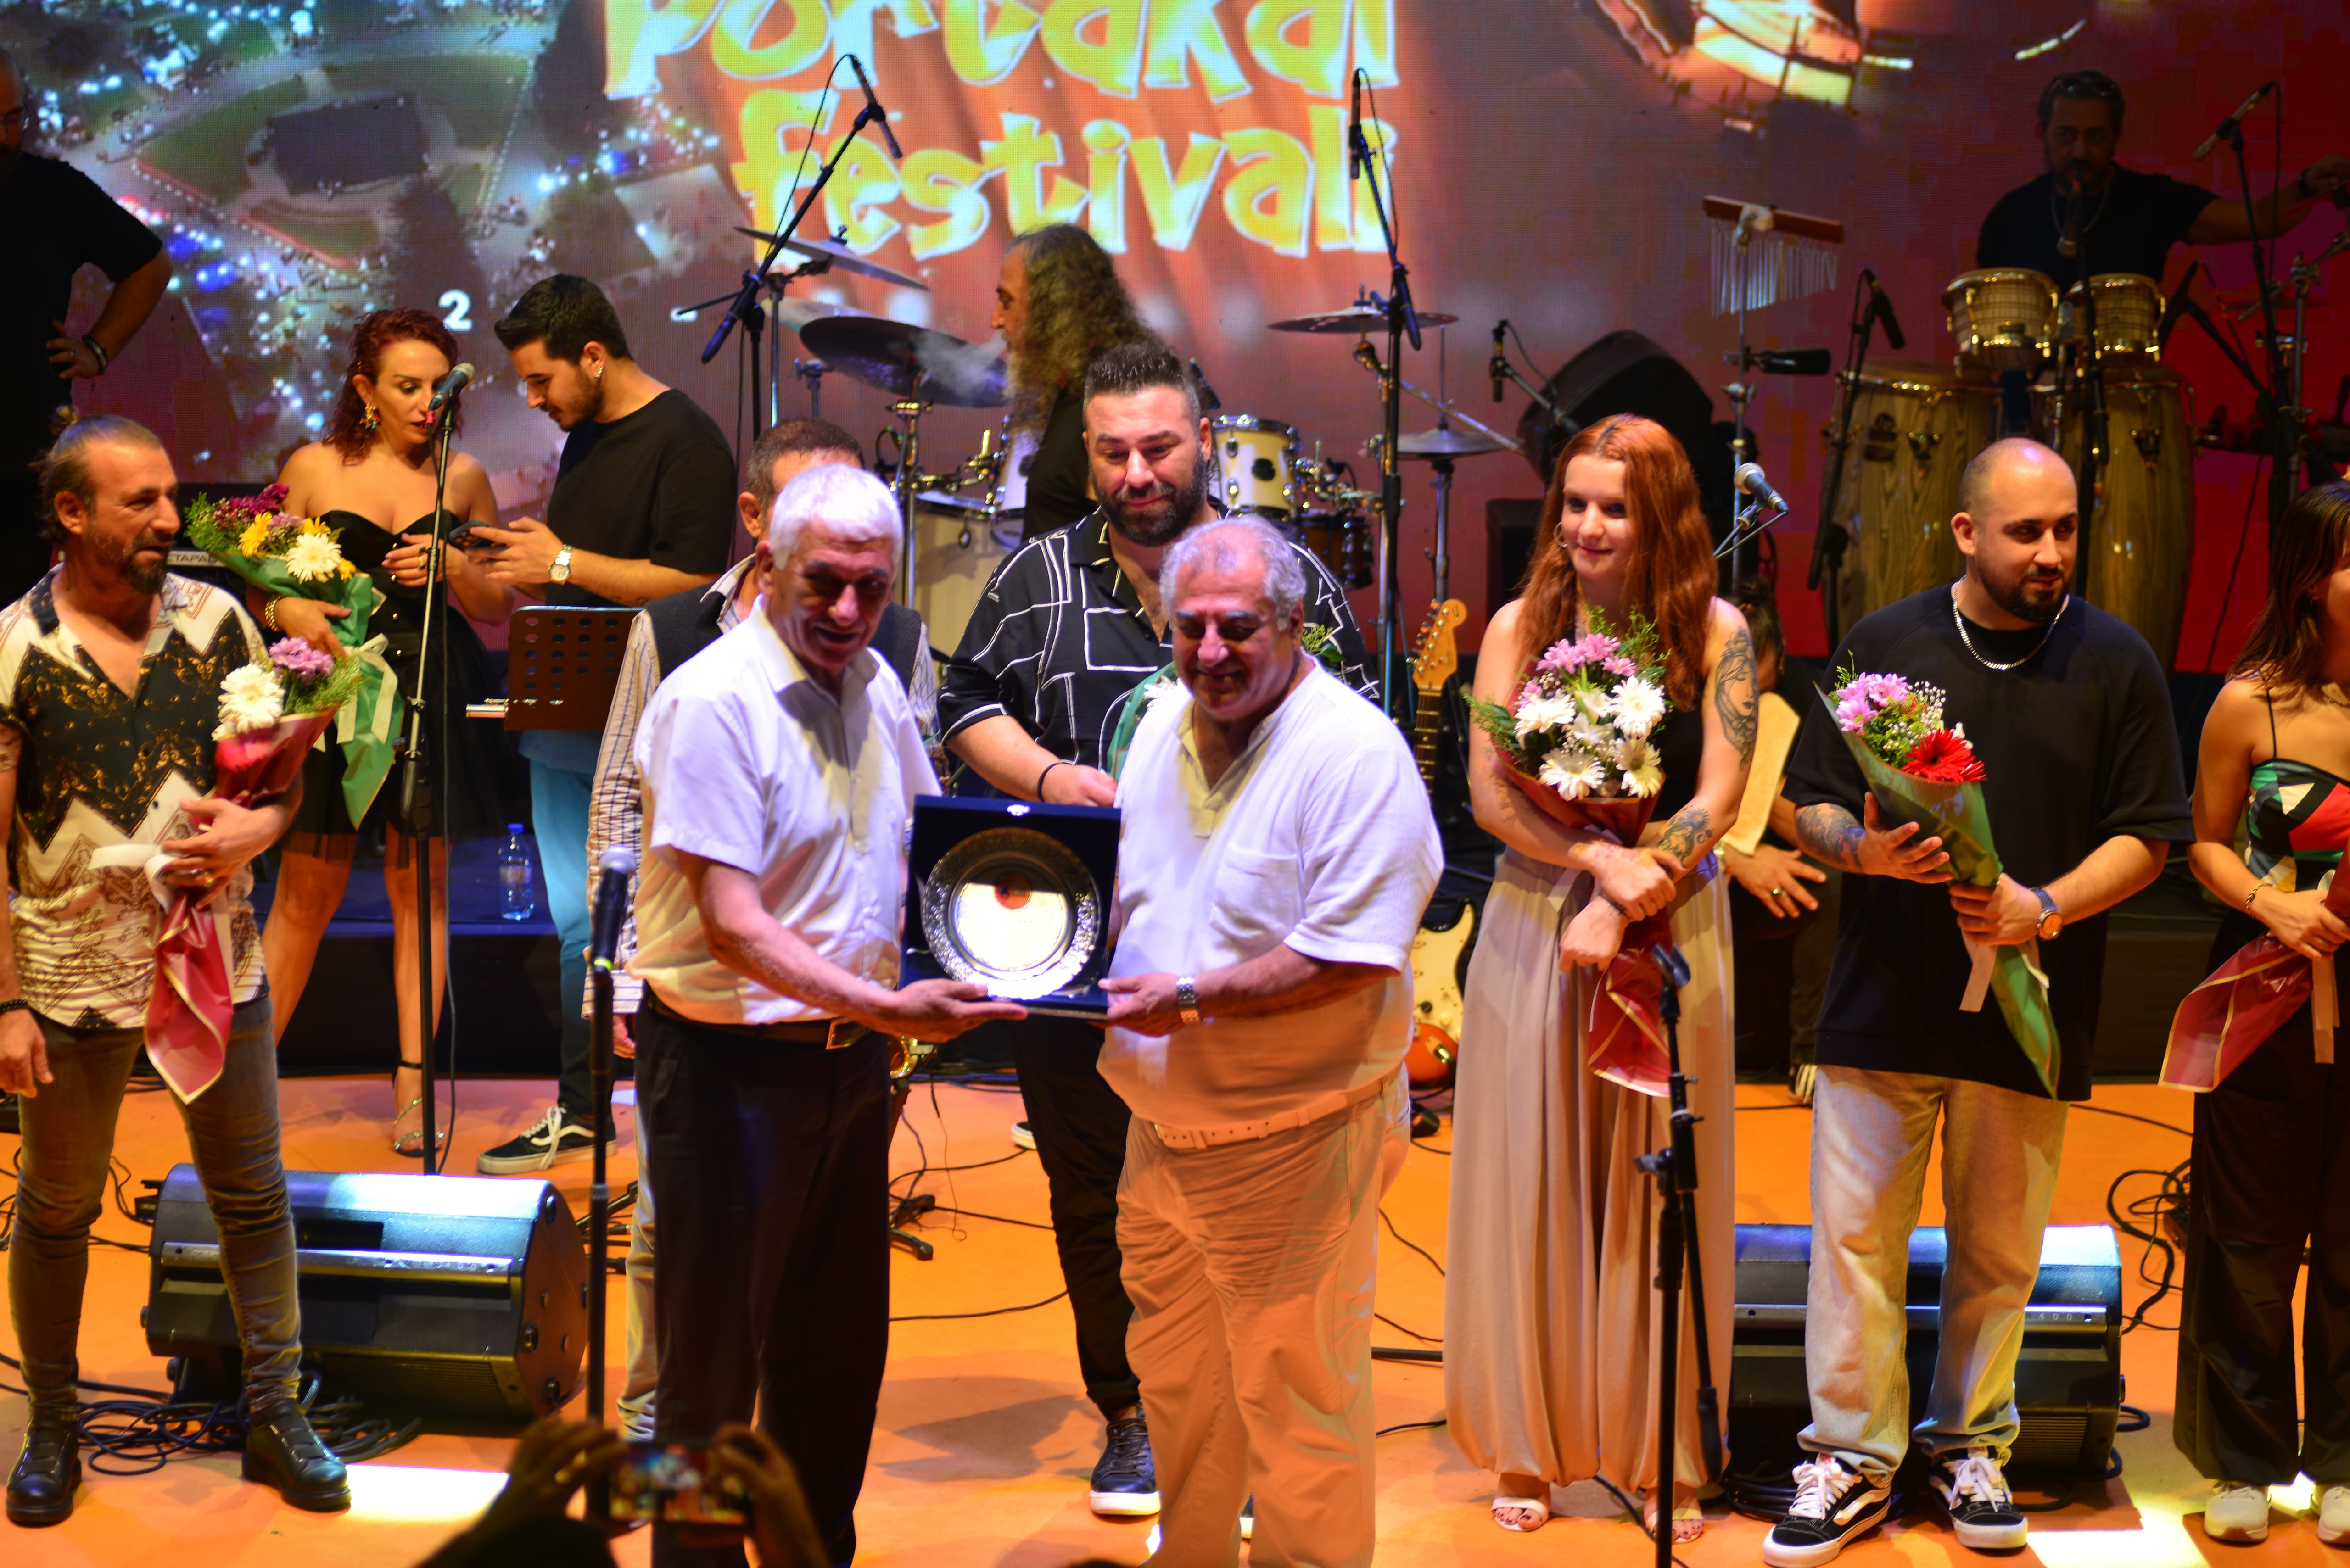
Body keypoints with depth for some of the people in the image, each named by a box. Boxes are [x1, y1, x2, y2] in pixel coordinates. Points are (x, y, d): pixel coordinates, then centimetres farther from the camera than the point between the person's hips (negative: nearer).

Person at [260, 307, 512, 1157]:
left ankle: (414, 1086, 9)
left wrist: (454, 566, -11)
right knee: (305, 895, 1)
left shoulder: (463, 479, 7)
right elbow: (261, 588, 6)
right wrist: (289, 612, -16)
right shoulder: (313, 468, 4)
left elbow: (499, 610, 8)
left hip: (432, 701, 1)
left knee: (421, 891, 3)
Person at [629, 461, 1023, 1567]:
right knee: (714, 1361, 4)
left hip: (852, 1057, 7)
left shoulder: (875, 686, 5)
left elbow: (920, 844, 21)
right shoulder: (713, 702, -18)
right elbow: (733, 928, -23)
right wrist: (889, 1010, -30)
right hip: (728, 1062, -7)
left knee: (841, 1346, 18)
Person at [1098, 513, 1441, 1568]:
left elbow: (1352, 957, -22)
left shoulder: (1354, 753, -16)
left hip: (1293, 1137, -8)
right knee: (1175, 1382, 20)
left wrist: (1192, 997, -24)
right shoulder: (1165, 730, 9)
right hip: (1164, 1124, 8)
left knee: (1294, 1398, 0)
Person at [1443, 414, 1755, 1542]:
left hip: (1670, 933, 0)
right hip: (1532, 927, 1)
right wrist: (1602, 858, -17)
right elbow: (1490, 794, -5)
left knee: (1659, 1191, 5)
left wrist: (1624, 905, -16)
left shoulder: (1716, 635, 0)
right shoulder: (1521, 626, 2)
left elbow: (1717, 801, -6)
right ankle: (1527, 1448, 16)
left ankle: (1665, 1457, 16)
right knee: (1529, 1186, 4)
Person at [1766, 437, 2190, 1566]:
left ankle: (1972, 1445, 25)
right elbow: (1809, 806, 7)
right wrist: (1863, 850, -15)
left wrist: (2046, 908, -14)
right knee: (1855, 1236, 0)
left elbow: (2146, 836, 2)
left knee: (2000, 1250, 8)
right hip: (1884, 999, 0)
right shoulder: (1884, 646, 4)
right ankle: (1853, 1457, 12)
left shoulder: (2117, 663, 3)